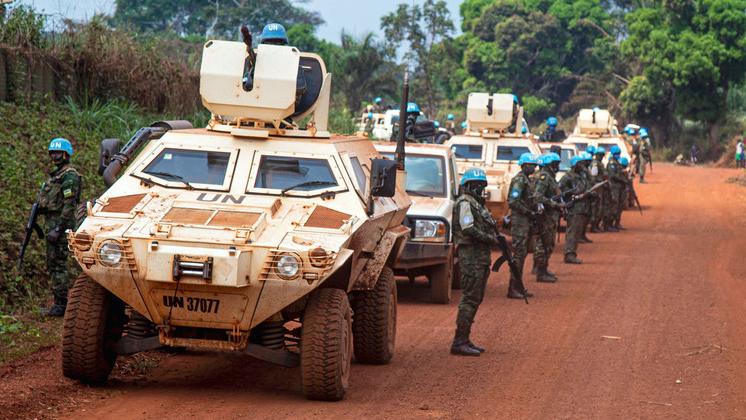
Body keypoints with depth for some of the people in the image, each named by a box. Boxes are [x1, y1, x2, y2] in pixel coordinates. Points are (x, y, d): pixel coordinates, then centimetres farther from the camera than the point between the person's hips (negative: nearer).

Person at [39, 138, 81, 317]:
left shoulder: (69, 176, -12)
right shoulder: (55, 175, 20)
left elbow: (69, 206, -19)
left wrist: (58, 229, -23)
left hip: (60, 223, -10)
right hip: (51, 222, 10)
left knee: (58, 264, -10)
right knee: (53, 264, 12)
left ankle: (61, 305, -9)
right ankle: (59, 302, 18)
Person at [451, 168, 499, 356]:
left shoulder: (477, 203, 21)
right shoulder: (464, 203, -9)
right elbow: (469, 229, -21)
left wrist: (495, 236, 5)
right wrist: (491, 239, -16)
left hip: (481, 257, 10)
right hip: (471, 256, -10)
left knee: (476, 299, 12)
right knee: (470, 299, -12)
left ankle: (464, 340, 16)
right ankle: (459, 342, -12)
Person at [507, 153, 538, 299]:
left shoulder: (526, 180, 16)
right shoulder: (519, 180, -14)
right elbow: (513, 202, -22)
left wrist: (534, 211, 8)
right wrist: (529, 212, -18)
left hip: (525, 221, 10)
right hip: (519, 221, -10)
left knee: (522, 254, 13)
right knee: (519, 254, -10)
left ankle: (519, 287, 19)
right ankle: (513, 289, -9)